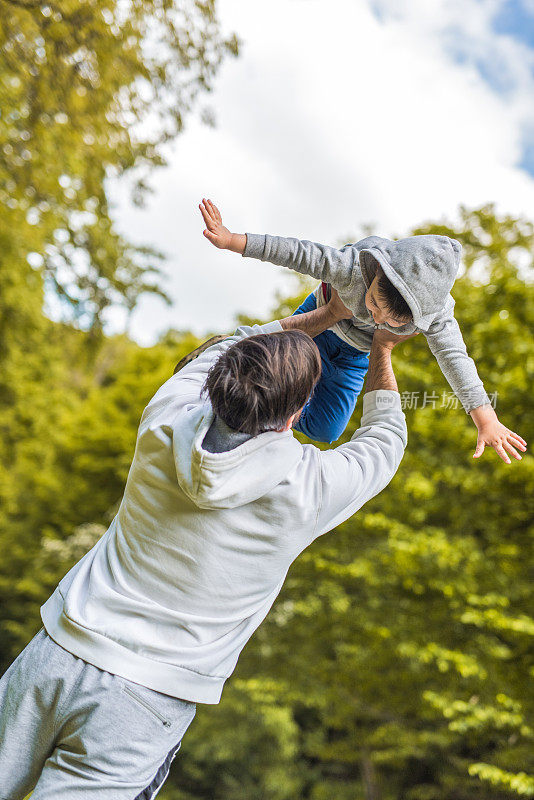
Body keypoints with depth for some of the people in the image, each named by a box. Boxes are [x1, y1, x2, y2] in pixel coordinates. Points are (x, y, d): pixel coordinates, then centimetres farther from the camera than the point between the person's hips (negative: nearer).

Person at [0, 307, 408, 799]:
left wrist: (315, 319, 24)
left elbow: (218, 352, 14)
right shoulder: (309, 487, -17)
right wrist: (381, 351, 21)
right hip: (142, 704, -3)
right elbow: (386, 438, 5)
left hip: (56, 651, 4)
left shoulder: (165, 421, -9)